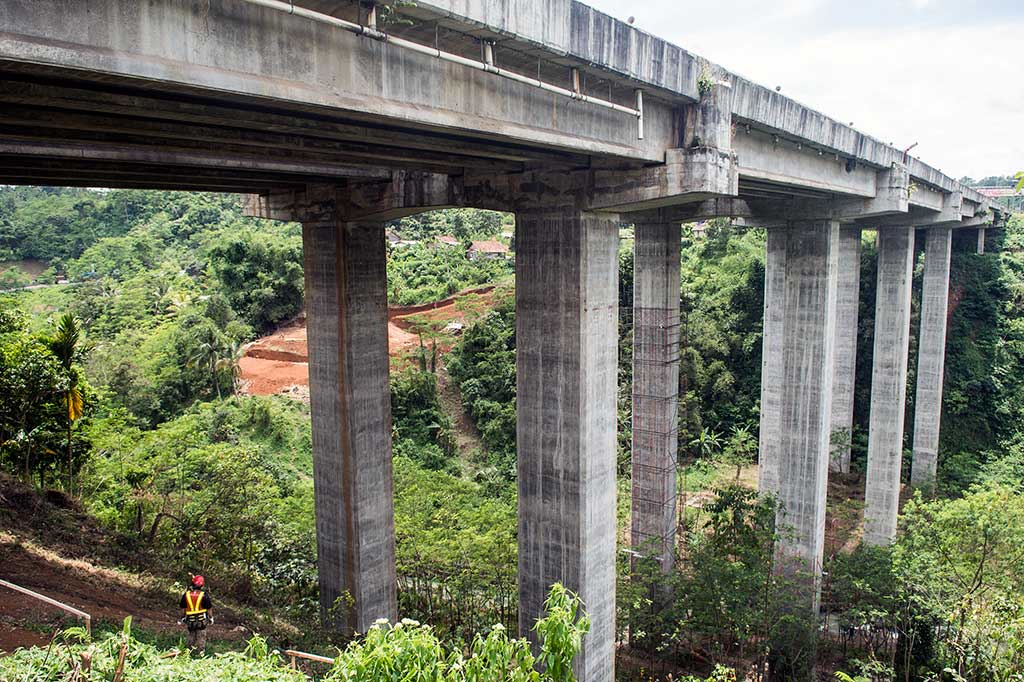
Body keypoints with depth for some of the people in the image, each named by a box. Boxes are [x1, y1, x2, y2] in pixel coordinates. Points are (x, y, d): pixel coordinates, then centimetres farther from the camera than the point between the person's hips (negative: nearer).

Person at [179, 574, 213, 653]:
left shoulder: (186, 594, -7)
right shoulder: (204, 595, -15)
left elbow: (182, 607, 1)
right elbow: (208, 608, -8)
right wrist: (210, 617, 6)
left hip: (190, 620, 3)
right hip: (201, 620, -3)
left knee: (191, 636, 19)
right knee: (201, 637, 8)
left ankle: (191, 650, 25)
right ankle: (200, 651, 10)